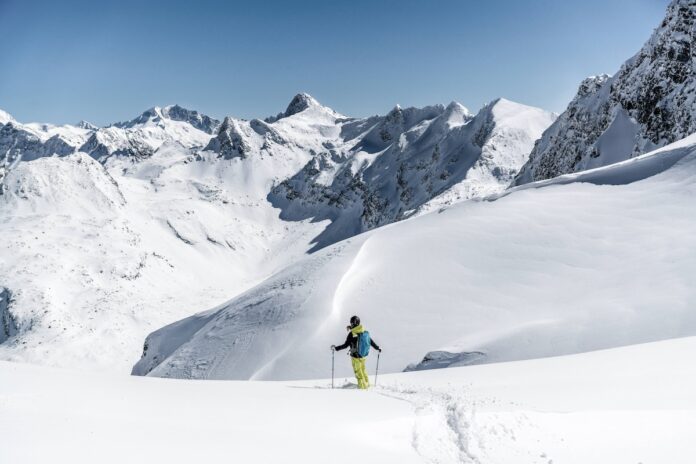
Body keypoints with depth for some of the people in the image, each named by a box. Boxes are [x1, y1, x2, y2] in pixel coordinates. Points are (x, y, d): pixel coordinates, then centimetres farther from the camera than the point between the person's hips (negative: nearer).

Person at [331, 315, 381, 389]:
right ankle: (367, 383, 36)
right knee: (363, 369, 26)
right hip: (364, 355, 5)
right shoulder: (366, 332, -5)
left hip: (355, 356, -5)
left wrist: (336, 348, -12)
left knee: (358, 371, 12)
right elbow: (371, 342, 5)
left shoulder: (351, 334, -20)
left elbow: (345, 345, -20)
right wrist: (378, 348, 21)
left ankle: (362, 385, 20)